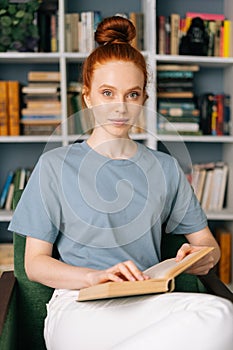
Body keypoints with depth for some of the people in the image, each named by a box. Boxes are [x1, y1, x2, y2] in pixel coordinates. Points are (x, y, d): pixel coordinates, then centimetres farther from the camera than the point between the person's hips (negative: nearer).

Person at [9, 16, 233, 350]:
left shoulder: (165, 168, 15)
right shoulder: (56, 165, 6)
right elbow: (35, 262, 4)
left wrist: (202, 257, -8)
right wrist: (96, 276, -15)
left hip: (148, 302, 4)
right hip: (79, 305, -3)